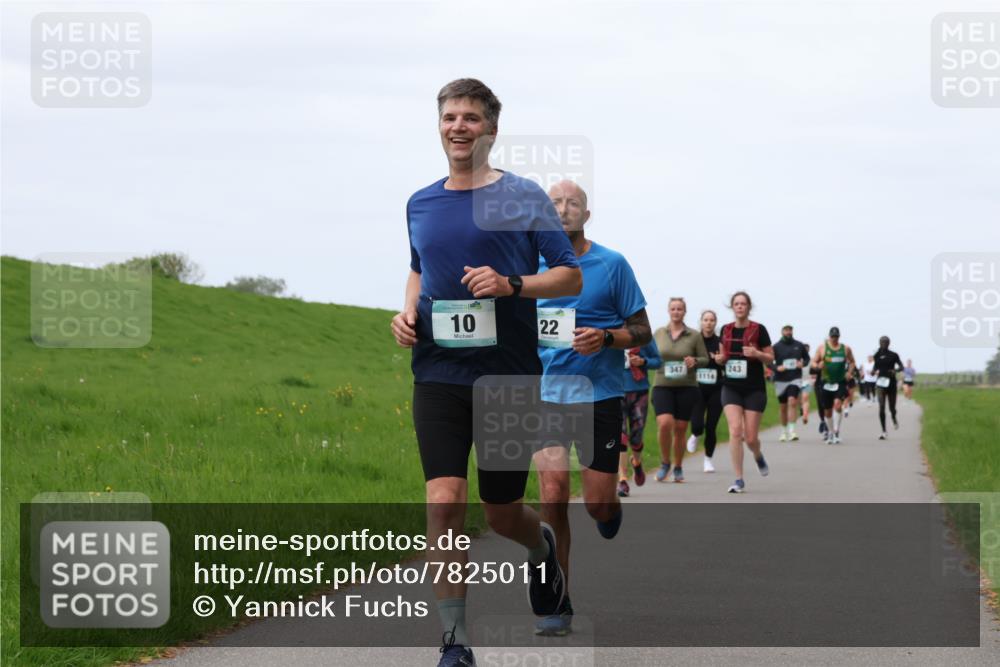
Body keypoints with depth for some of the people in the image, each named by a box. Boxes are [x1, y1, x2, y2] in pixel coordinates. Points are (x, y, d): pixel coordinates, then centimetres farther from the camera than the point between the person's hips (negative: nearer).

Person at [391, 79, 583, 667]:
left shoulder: (523, 196, -2)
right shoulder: (420, 204, 11)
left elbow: (572, 276, -1)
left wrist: (511, 284, -18)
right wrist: (408, 311, 7)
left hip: (508, 375, -2)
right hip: (438, 372, 2)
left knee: (503, 514, 8)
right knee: (444, 502, -13)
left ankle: (542, 546, 46)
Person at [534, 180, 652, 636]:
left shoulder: (612, 265, 0)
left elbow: (642, 332, 1)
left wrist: (604, 337, -16)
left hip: (600, 394, -1)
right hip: (547, 394, 1)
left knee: (598, 505, -2)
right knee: (552, 496, -11)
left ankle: (611, 510, 39)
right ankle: (558, 603, -2)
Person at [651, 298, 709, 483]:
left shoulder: (694, 335, 2)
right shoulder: (659, 333, 7)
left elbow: (705, 359, 5)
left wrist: (695, 361, -15)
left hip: (686, 387, 0)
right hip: (662, 386, 0)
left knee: (680, 429, 3)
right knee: (664, 423, -18)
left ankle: (678, 468, 20)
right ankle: (665, 463, 2)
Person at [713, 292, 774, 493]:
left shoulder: (758, 330, -4)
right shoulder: (726, 330, 6)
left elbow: (771, 358, 0)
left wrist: (756, 353, -20)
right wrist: (720, 359, -4)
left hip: (754, 389, -2)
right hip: (731, 388, 2)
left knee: (750, 437, 0)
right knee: (735, 430, -13)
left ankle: (758, 456, 37)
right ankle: (739, 480, -9)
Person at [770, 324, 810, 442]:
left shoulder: (799, 346, 6)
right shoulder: (776, 347, 0)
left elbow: (807, 357, 19)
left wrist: (803, 363, -3)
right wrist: (776, 368, -16)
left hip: (795, 379, -1)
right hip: (780, 380, 1)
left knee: (792, 401, -20)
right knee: (783, 407, 9)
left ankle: (791, 430, -22)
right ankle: (784, 431, 24)